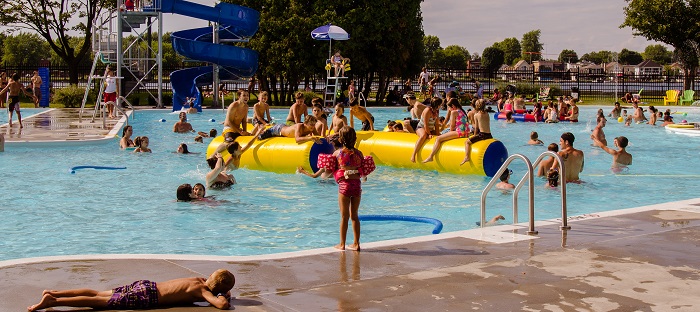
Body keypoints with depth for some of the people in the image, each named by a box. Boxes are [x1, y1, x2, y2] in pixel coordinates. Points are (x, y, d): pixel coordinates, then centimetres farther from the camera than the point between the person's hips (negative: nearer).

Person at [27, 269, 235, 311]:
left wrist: (222, 291, 24)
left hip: (144, 285, 7)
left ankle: (54, 293, 8)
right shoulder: (203, 291, -10)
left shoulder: (198, 280, 14)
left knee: (99, 294, 11)